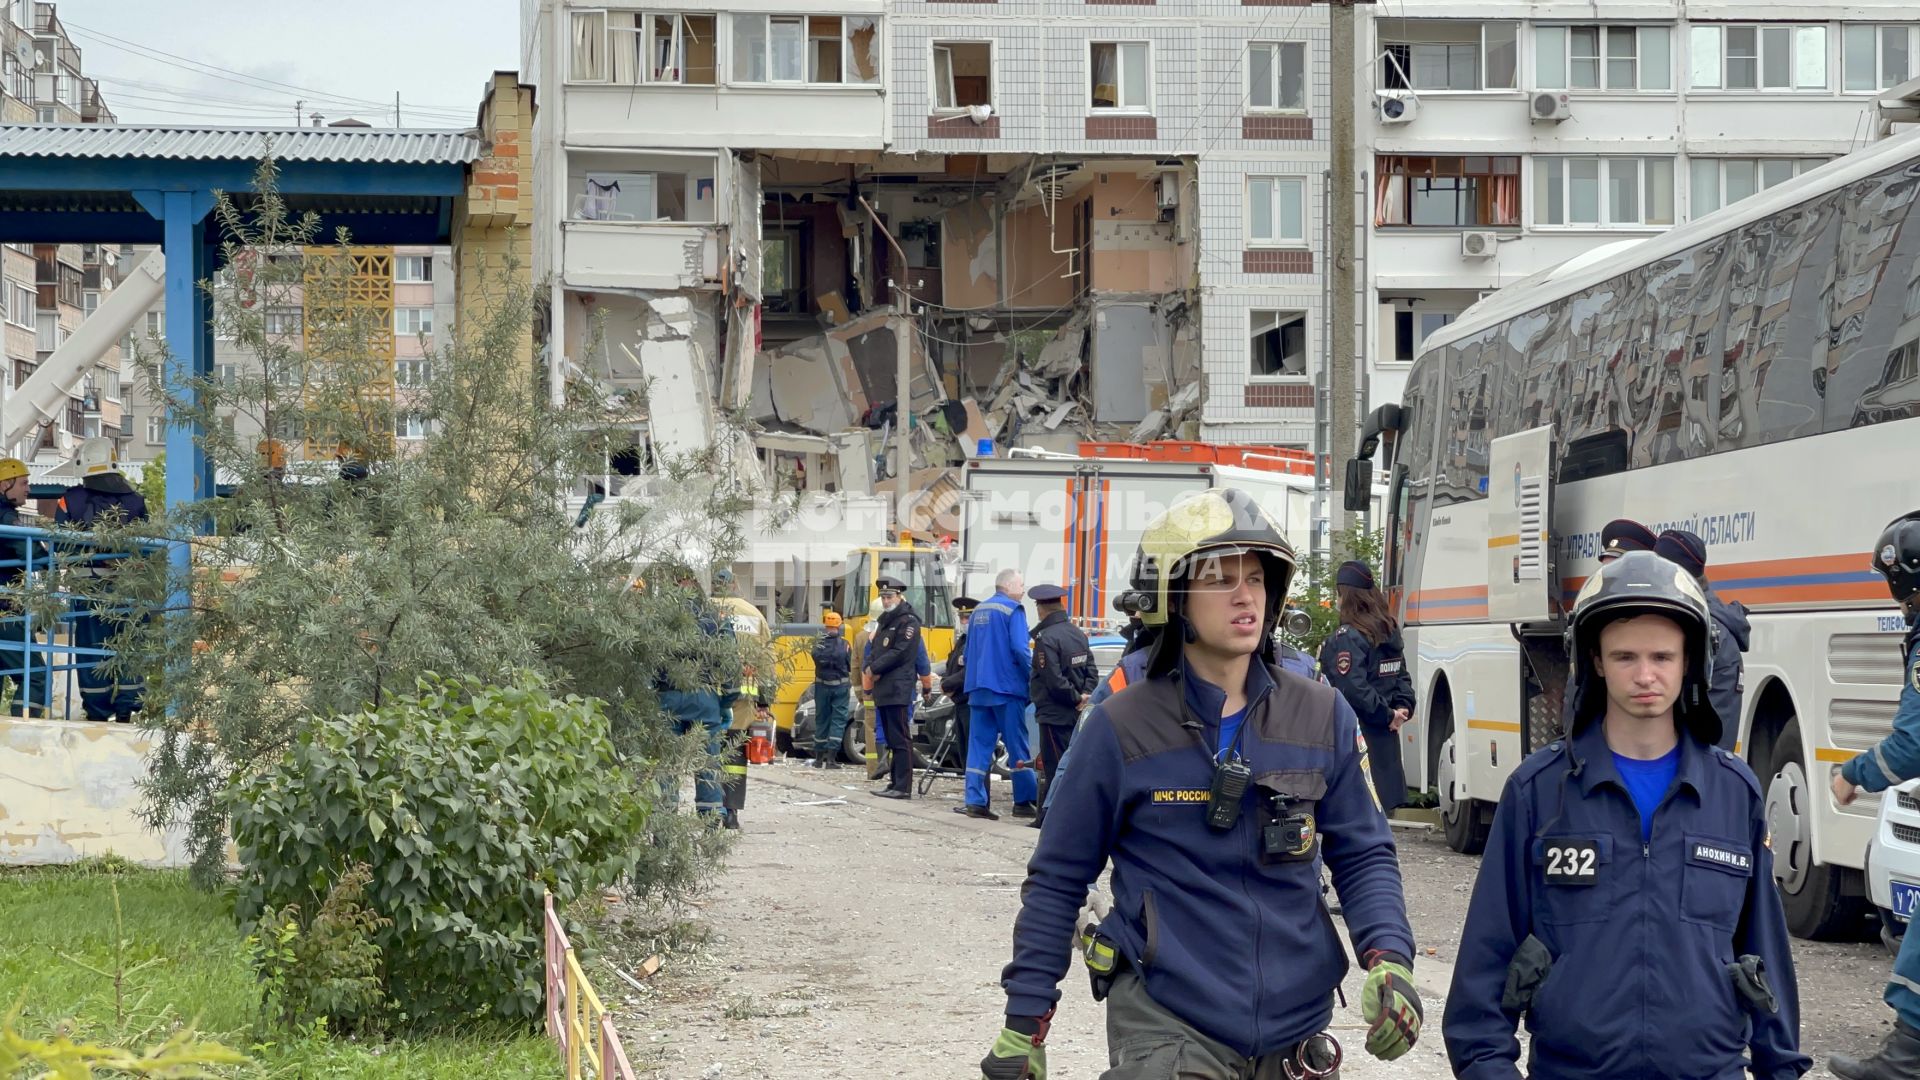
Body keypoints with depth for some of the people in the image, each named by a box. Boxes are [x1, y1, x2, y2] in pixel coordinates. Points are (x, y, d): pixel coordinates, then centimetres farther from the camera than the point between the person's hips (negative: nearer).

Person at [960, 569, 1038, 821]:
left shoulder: (978, 611, 16)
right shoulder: (1013, 610, -8)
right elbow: (1019, 648, -18)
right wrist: (1031, 675, -5)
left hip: (978, 688, 6)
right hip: (1007, 687, -6)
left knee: (979, 744, 4)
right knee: (1017, 745, 0)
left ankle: (976, 801, -2)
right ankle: (1025, 801, 3)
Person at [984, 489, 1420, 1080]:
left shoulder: (1323, 718, 3)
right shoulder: (1121, 730, -5)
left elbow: (1363, 854, 8)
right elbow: (1058, 880, 0)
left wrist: (1388, 959, -10)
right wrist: (1024, 1024, -2)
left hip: (1296, 1028, 4)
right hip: (1167, 1030, -3)